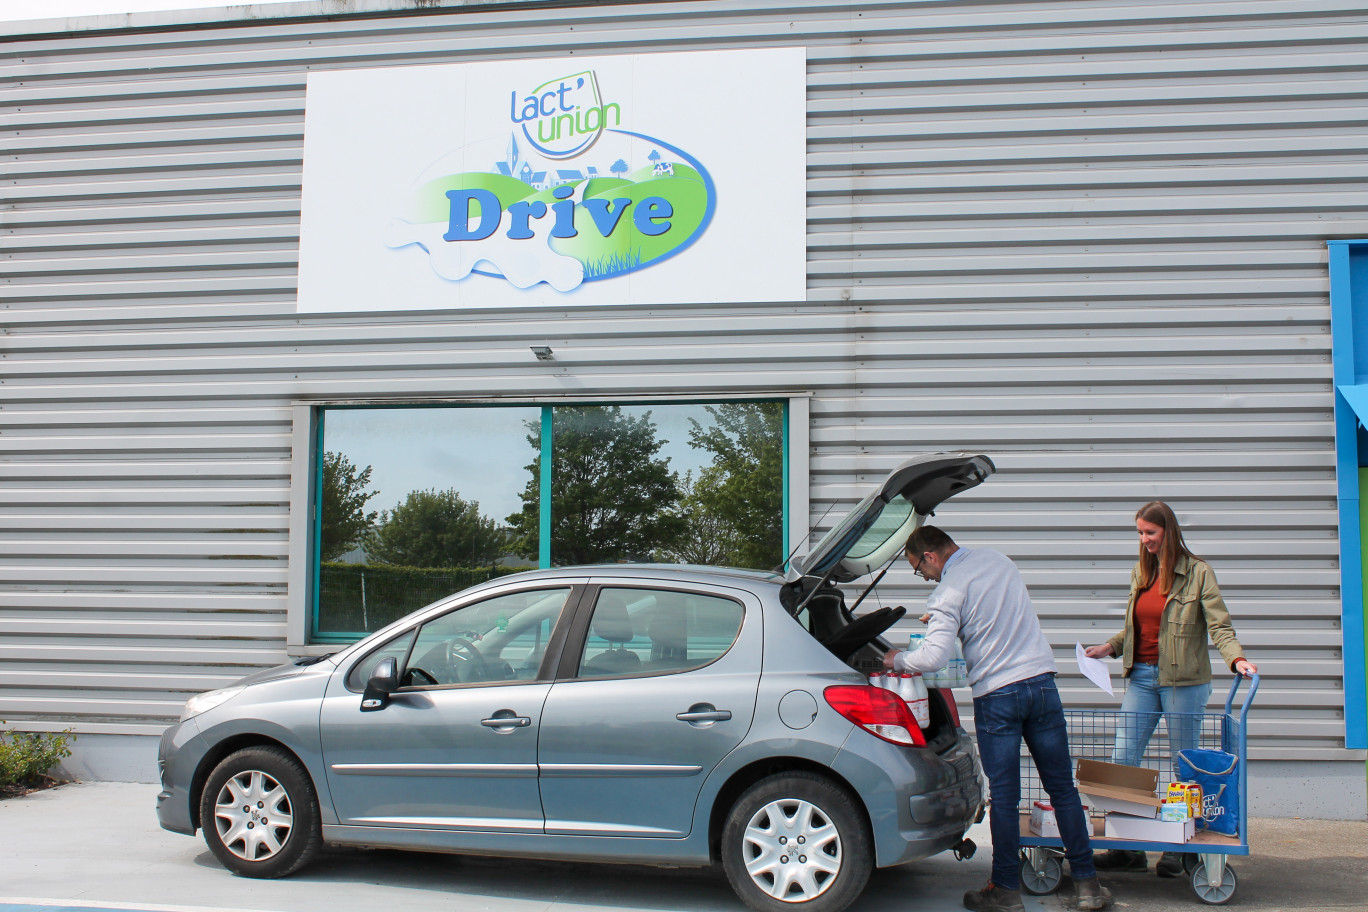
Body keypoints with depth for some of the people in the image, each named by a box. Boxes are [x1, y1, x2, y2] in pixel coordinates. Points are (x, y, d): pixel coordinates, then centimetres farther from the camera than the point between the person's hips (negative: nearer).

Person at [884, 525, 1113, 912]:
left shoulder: (949, 590, -11)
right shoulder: (998, 560, 10)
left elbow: (934, 658, -20)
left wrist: (897, 660, -2)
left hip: (996, 695, -6)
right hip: (1042, 682, 6)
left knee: (1004, 796, 3)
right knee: (1062, 787, 11)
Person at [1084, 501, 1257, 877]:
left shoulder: (1197, 572, -4)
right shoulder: (1140, 573, 12)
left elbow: (1219, 625, -9)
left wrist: (1237, 658, -25)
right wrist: (1110, 646, 6)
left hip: (1182, 680, -5)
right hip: (1141, 677, 6)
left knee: (1184, 766, 5)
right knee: (1122, 760, 0)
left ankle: (1179, 849, 15)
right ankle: (1127, 848, 7)